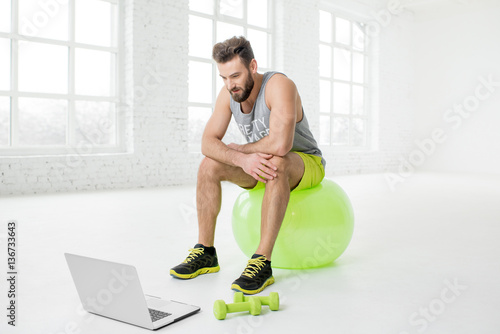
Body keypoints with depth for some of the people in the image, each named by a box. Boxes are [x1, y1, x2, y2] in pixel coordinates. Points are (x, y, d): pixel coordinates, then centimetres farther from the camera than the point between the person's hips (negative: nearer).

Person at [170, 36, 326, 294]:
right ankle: (205, 252, -7)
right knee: (209, 165, -13)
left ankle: (262, 262, -38)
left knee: (276, 164, -40)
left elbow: (281, 145, -42)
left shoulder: (279, 86, -29)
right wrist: (242, 159, -35)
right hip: (260, 164, 6)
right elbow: (208, 142, -14)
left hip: (305, 163, -6)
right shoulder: (228, 94, -9)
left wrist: (239, 148, -22)